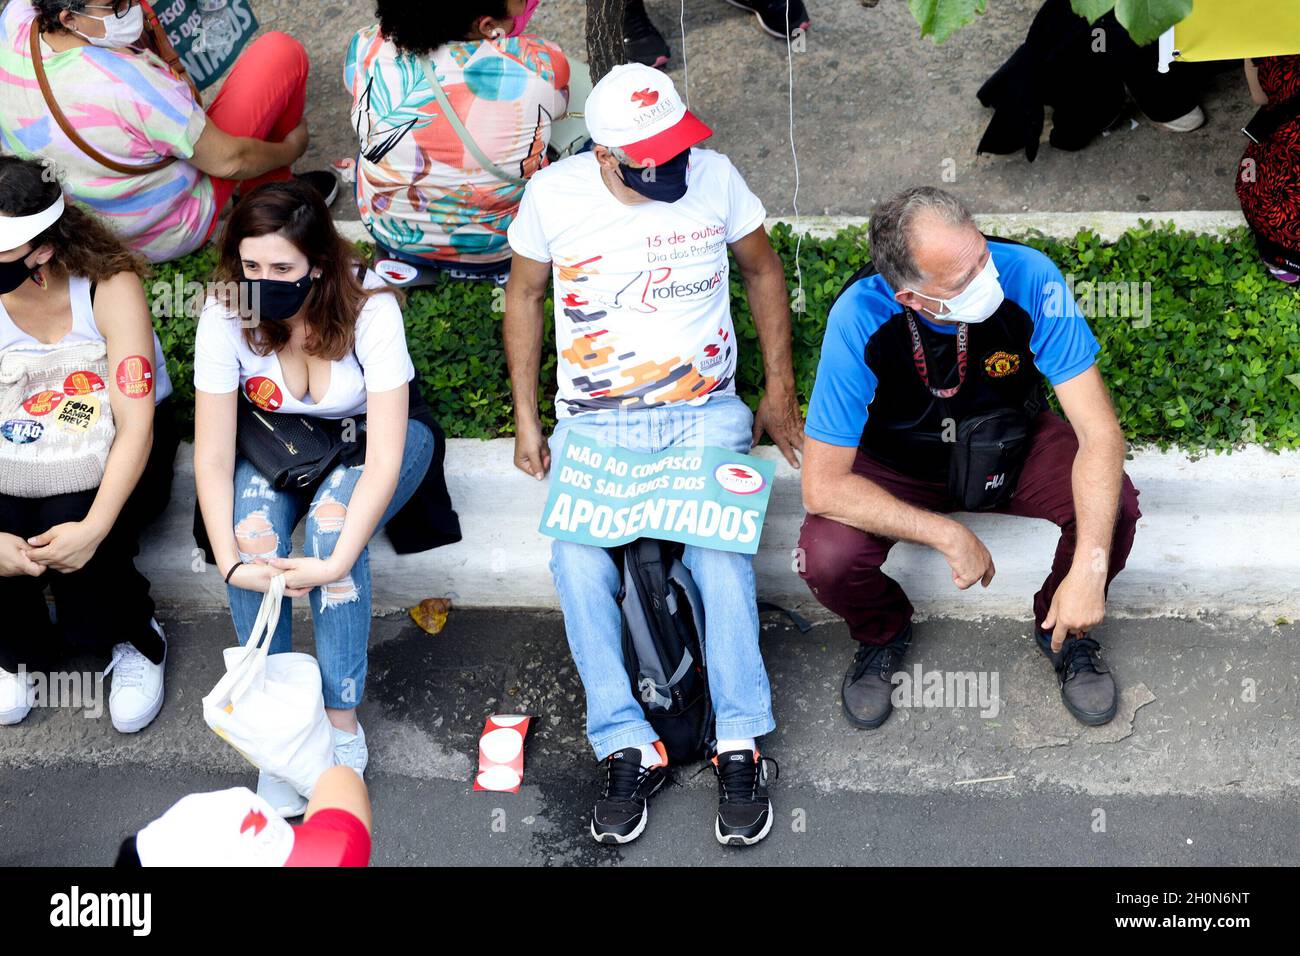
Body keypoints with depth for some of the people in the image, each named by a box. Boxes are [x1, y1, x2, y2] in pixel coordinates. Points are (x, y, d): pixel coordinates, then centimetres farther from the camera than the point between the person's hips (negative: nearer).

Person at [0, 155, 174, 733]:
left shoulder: (108, 285, -24)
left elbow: (136, 425, -25)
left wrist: (93, 528, -37)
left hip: (116, 450, -2)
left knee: (74, 541, -30)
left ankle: (136, 641, 2)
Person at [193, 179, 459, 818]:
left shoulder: (370, 309, -31)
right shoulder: (226, 317, -24)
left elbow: (383, 459, -33)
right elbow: (213, 456, -23)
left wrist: (336, 563, -42)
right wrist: (230, 562, -35)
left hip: (368, 435, -2)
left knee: (330, 523, -33)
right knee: (253, 533, -29)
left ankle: (342, 724, -21)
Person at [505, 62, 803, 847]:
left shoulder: (715, 176, -3)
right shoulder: (554, 195, -5)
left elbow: (763, 269, 12)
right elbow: (525, 295, 10)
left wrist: (781, 393, 10)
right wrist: (527, 422, 7)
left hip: (706, 414, 0)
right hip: (595, 424, 0)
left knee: (722, 550, -29)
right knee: (577, 563, -27)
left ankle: (742, 747, -21)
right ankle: (629, 750, -18)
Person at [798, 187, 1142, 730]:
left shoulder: (1028, 278, -31)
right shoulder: (860, 318, -33)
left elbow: (1099, 431, -29)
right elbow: (823, 486, -29)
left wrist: (1089, 569, -38)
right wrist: (950, 537, -32)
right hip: (899, 465, -1)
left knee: (1114, 507, -26)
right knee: (828, 558, -28)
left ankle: (1063, 628, 8)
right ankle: (882, 633, 11)